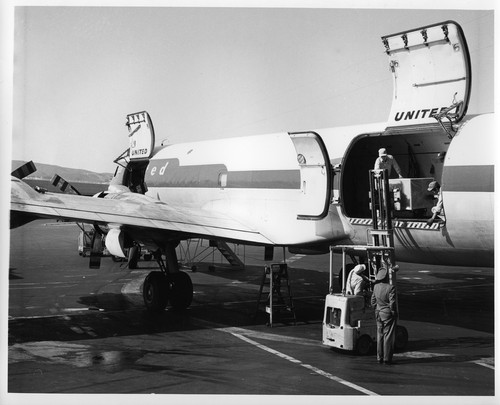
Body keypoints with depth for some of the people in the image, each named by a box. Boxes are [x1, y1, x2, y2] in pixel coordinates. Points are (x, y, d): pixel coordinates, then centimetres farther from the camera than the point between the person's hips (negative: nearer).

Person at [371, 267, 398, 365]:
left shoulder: (376, 287, 0)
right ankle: (387, 358, 5)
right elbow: (392, 303, -19)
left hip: (378, 313, 6)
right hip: (388, 314, -6)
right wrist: (394, 313, -4)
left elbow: (373, 302, 7)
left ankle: (379, 358, 18)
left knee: (380, 335, 14)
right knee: (388, 336, 2)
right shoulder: (390, 288, -19)